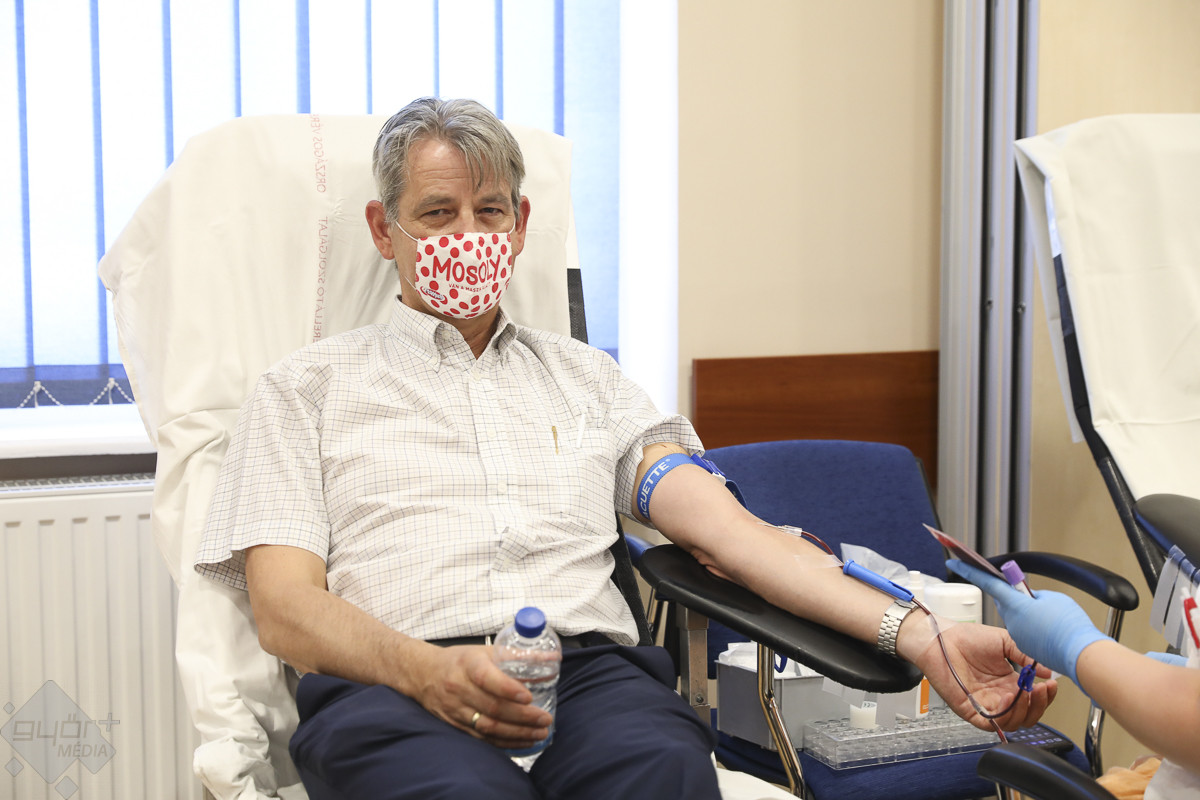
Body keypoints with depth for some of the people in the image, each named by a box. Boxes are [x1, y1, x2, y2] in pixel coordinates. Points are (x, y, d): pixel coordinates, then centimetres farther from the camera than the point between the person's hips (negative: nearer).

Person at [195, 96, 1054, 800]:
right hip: (390, 688, -2)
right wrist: (429, 670, -16)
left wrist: (919, 637, -2)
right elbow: (284, 606, 6)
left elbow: (725, 525, 13)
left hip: (591, 667, 3)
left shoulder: (586, 377, 26)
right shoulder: (307, 387, 18)